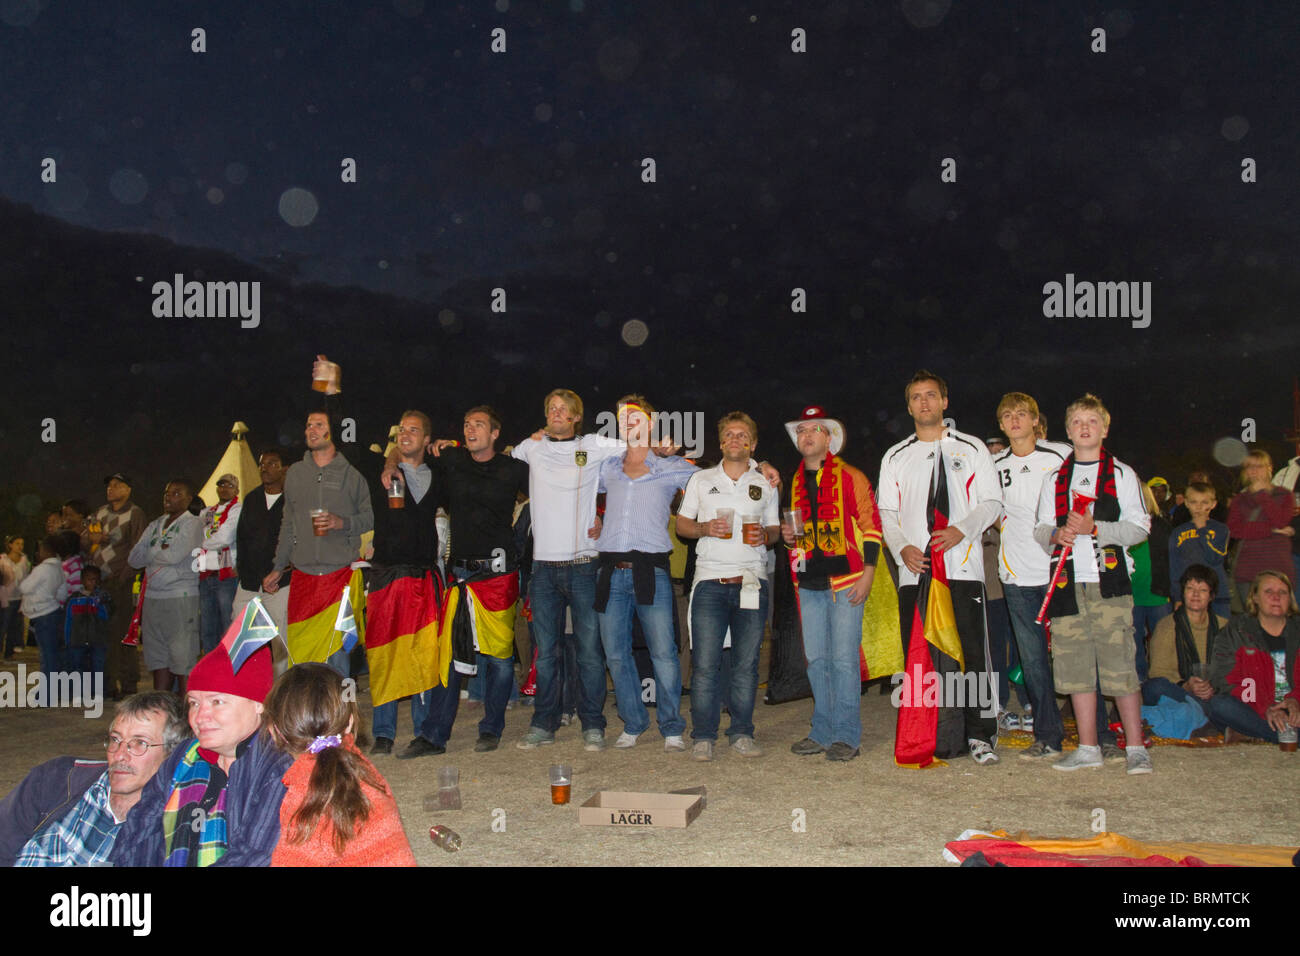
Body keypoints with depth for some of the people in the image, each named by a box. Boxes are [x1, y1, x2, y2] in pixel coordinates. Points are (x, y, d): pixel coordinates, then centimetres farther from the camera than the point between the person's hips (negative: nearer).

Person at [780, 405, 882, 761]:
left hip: (846, 581, -6)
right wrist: (788, 535, 4)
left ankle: (846, 736, 4)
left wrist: (867, 575, -11)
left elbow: (871, 526, -3)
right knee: (816, 660, 9)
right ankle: (823, 732, 18)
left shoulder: (850, 477, -2)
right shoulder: (794, 482, 15)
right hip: (809, 583, 6)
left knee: (844, 660, -5)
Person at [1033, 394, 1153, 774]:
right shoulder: (1054, 479, 18)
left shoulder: (1122, 475, 9)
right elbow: (1040, 529, 16)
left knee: (1120, 663, -7)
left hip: (1110, 579, -3)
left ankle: (1135, 747, 2)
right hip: (1067, 581, 3)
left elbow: (1138, 527, 1)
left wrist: (1095, 528, -13)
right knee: (1074, 664, 3)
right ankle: (1088, 747, 11)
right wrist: (1056, 535, -7)